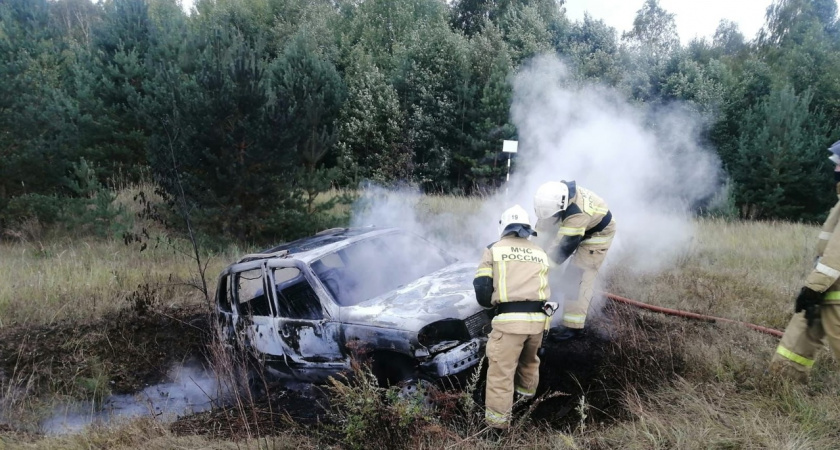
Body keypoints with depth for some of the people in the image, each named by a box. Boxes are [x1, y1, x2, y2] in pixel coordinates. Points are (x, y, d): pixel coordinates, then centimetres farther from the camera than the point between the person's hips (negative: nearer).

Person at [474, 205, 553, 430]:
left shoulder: (494, 249, 6)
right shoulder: (540, 253, 18)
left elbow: (481, 287, 1)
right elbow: (542, 287, 18)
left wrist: (490, 303, 20)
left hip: (510, 319, -5)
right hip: (538, 318, 5)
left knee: (501, 368, 4)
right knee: (530, 358, 29)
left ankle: (498, 416, 8)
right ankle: (527, 388, 51)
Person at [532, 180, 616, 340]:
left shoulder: (577, 214, -43)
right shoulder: (556, 194, -22)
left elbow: (564, 245, -36)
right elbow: (543, 223, -8)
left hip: (598, 233, -8)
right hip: (580, 230, 8)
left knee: (578, 276, -13)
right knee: (573, 274, 13)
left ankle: (573, 326, -10)